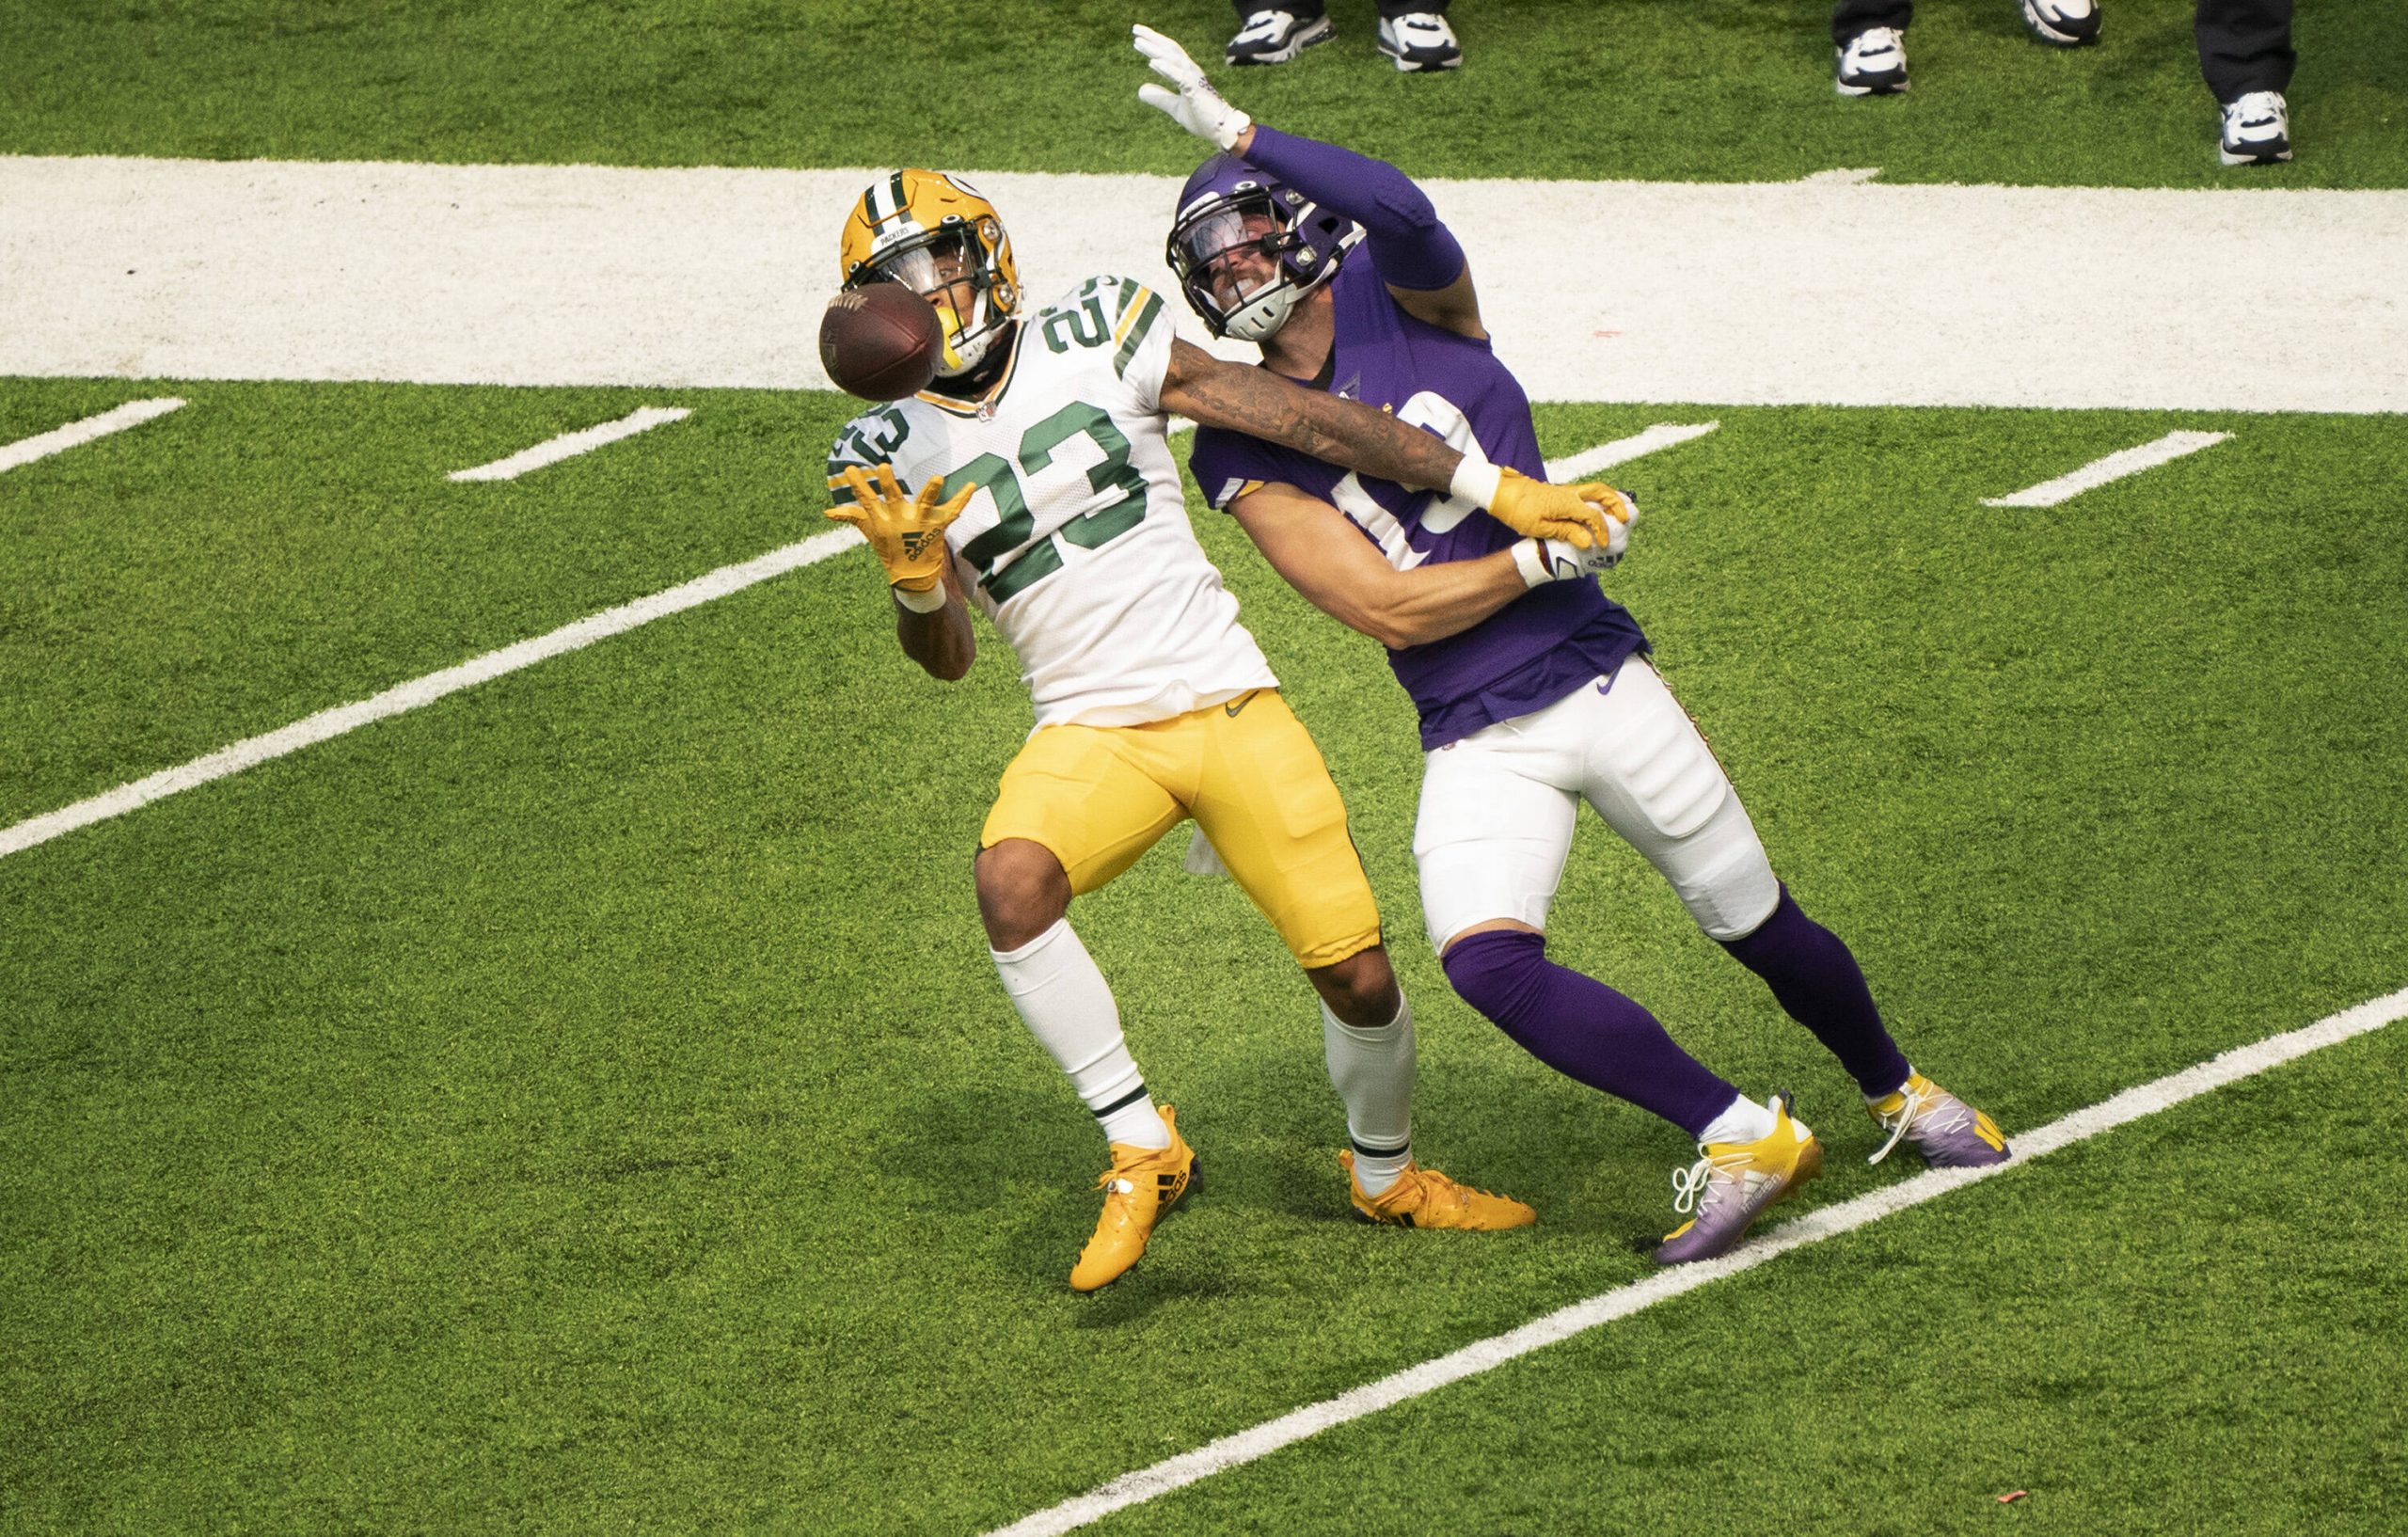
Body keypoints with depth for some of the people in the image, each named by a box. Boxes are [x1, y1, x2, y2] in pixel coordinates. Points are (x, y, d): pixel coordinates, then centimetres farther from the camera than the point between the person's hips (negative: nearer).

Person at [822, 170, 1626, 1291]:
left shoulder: (1091, 340, -2)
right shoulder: (892, 452, 2)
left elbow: (1296, 418, -2)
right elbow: (947, 656, -1)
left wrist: (1496, 490, -2)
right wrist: (911, 579, -24)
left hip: (1228, 700, 0)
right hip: (1090, 730, 0)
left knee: (1357, 975, -2)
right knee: (1011, 880, -33)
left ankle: (1387, 1176, 29)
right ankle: (1142, 1150, -19)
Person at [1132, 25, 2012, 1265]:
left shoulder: (1402, 298, -1)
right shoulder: (1245, 451, -4)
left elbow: (1399, 212, -27)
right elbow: (1391, 609, -10)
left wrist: (1237, 135, -29)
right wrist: (1550, 556, -12)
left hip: (1601, 683, 1)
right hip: (1477, 741, -1)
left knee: (1758, 928, 12)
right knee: (1485, 962, -25)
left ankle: (1897, 1093, 40)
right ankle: (1739, 1137, -13)